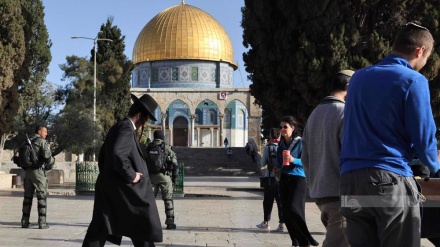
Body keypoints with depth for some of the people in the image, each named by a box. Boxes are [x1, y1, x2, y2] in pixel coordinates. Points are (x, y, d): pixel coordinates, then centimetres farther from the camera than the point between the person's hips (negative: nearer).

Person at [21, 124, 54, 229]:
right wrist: (52, 161, 2)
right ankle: (42, 222, -5)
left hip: (27, 171, 7)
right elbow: (48, 156, -17)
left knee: (28, 196, 11)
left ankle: (25, 221, 12)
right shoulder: (41, 141, -8)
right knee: (42, 197, -1)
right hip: (38, 171, -6)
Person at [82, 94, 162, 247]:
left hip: (107, 186, 9)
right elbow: (117, 154, -29)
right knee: (143, 227, 4)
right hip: (124, 188, -9)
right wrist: (130, 175, -19)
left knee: (99, 229, 9)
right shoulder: (126, 128, -15)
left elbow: (102, 155, 22)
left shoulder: (116, 127, 16)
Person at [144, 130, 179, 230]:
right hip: (164, 176, -2)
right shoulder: (167, 148, -1)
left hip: (151, 176, 2)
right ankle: (170, 222, 1)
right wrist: (174, 177, 5)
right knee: (168, 199, 4)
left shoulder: (147, 148, 6)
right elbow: (174, 164, -3)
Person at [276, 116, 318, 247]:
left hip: (298, 179, -6)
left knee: (294, 209, -17)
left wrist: (294, 160, -27)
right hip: (284, 179, 7)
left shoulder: (300, 142, -7)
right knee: (286, 211, 3)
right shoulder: (281, 143, 12)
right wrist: (278, 167, 7)